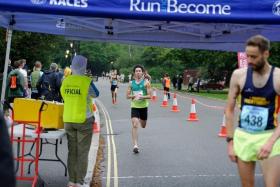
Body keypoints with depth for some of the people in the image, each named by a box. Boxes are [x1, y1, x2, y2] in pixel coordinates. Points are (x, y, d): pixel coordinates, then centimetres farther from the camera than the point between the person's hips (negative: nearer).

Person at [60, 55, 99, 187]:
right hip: (84, 120, -4)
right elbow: (96, 94, 5)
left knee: (72, 151, 12)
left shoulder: (65, 81, 0)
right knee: (82, 152, 4)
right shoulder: (87, 82, -13)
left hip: (68, 120, 4)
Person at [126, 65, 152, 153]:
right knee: (135, 125, -15)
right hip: (134, 106, 0)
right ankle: (135, 145, -16)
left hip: (144, 106, 0)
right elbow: (127, 96, 5)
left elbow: (149, 96, -8)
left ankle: (141, 119, 56)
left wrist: (141, 97, -22)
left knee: (143, 126, 17)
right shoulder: (131, 83, 3)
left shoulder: (146, 82, -4)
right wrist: (134, 96, -13)